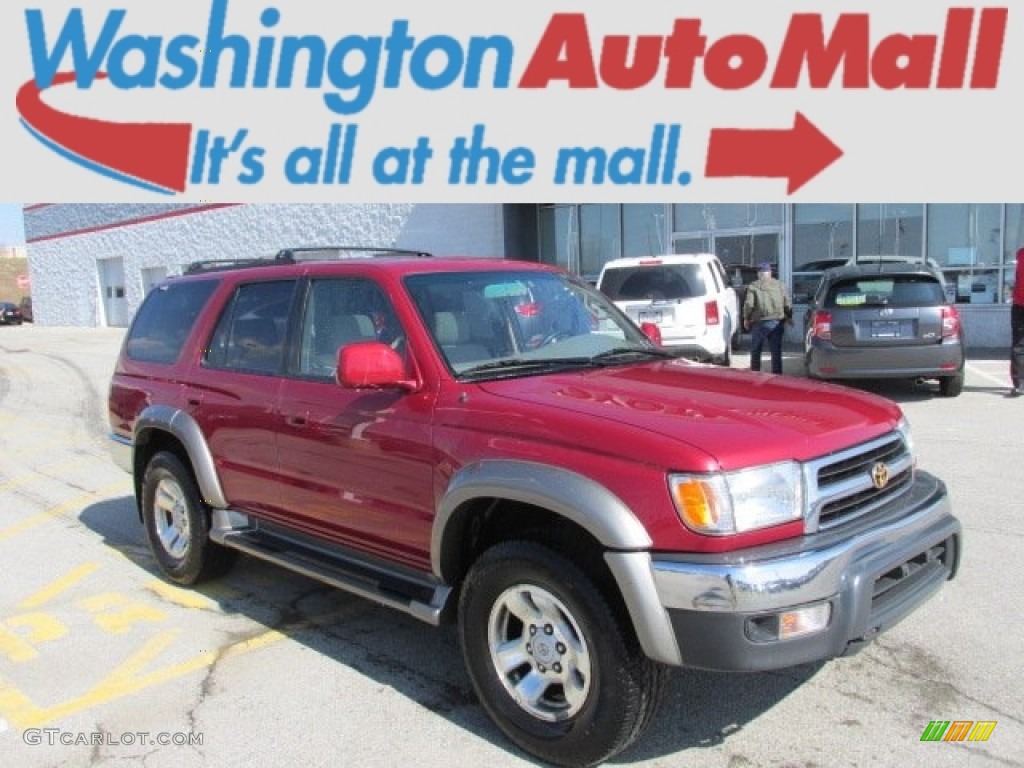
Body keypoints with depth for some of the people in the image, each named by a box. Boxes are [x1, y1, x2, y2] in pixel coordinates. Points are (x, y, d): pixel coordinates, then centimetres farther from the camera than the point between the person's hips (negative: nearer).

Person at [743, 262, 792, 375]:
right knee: (776, 352, 8)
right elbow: (788, 304, 7)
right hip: (777, 323, 3)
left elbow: (748, 304, -9)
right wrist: (788, 317, 20)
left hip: (760, 323, -2)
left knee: (755, 352, 10)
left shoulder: (753, 286, -2)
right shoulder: (780, 285, 7)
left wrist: (746, 319, 5)